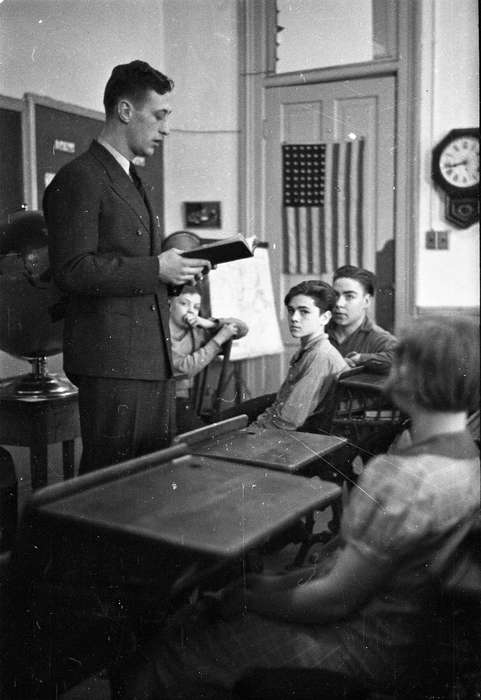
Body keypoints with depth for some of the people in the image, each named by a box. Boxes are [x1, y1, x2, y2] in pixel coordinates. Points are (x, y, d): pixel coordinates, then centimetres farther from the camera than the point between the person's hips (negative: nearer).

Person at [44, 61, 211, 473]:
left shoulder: (134, 182, 22)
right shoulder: (79, 179, -9)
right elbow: (72, 270, -18)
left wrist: (176, 269, 7)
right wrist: (155, 269, -17)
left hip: (156, 361, 9)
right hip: (111, 362, -9)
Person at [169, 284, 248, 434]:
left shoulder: (196, 331, 7)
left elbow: (242, 328, 7)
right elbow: (184, 367, -17)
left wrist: (207, 323, -9)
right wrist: (219, 338, -13)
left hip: (182, 404, 5)